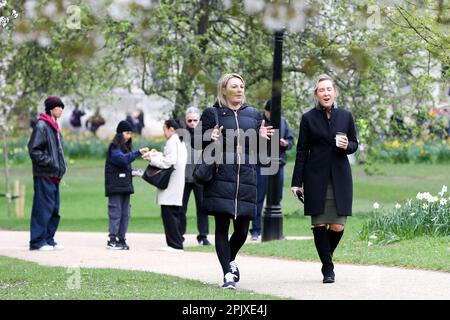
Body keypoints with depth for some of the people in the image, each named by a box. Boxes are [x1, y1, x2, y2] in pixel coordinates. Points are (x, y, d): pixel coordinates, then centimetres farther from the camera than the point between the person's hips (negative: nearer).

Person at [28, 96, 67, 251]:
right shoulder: (41, 126, -11)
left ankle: (49, 239, 18)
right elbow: (34, 149, -16)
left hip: (54, 176, 9)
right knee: (43, 208, -8)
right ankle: (38, 241, -5)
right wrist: (49, 163, -18)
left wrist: (61, 166, 14)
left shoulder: (54, 127, 18)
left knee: (54, 209, 11)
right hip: (44, 175, -9)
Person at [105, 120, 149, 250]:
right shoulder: (114, 147, -7)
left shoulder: (125, 147, 20)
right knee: (115, 212, -9)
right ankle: (112, 240, -9)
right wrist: (138, 152, -29)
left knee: (125, 214, 6)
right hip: (115, 185, -8)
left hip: (125, 185, 8)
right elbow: (122, 159, -25)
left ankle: (121, 239, 9)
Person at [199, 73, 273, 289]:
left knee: (242, 229, 5)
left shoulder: (253, 115, 15)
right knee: (222, 227, -5)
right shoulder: (212, 114, 3)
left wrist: (262, 137, -2)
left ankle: (230, 260, 34)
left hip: (246, 179, 3)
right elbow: (199, 144, 3)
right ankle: (228, 274, -1)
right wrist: (211, 139, -18)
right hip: (220, 179, -3)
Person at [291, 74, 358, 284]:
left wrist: (347, 146, -10)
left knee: (337, 226, -4)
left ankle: (327, 256, 24)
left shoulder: (345, 116, 7)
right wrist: (296, 182, -1)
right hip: (316, 177, -1)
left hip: (340, 177, 1)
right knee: (319, 224, -3)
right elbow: (302, 151, 2)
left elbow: (355, 144, 15)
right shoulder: (308, 118, 2)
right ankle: (328, 268, 6)